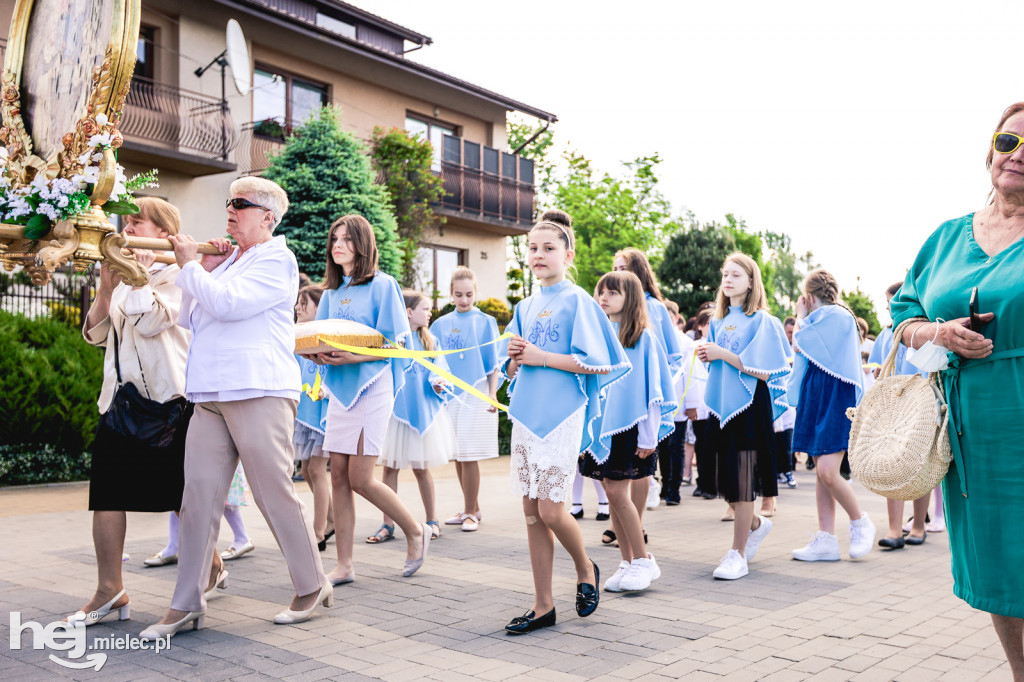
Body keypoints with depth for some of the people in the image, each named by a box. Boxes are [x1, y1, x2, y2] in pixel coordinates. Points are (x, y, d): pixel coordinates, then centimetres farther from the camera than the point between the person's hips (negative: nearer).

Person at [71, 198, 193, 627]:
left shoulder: (175, 274, -3)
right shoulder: (124, 277, 17)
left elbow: (150, 321, -19)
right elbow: (96, 334, 9)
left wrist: (139, 274, -13)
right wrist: (106, 286, -4)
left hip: (167, 397, -6)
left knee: (183, 495, 2)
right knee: (107, 489, 0)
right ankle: (109, 590, 7)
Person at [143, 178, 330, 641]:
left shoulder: (276, 260, -2)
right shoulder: (225, 261, 23)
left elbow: (227, 303, -17)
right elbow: (188, 320, 20)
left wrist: (189, 264, -3)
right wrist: (203, 271, 9)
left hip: (259, 394, -7)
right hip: (211, 395, 8)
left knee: (275, 493, -2)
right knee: (198, 495, 3)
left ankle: (312, 587, 14)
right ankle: (188, 603, 10)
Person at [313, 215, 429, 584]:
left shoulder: (382, 285, -4)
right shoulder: (331, 292, 14)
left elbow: (396, 343, -10)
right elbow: (320, 339, 17)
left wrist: (353, 356, -22)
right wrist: (319, 355, -6)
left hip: (372, 386, -6)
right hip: (340, 388, 6)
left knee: (360, 478, -8)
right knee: (338, 475, 3)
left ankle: (416, 532, 16)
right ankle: (344, 565, 11)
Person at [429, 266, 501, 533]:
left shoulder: (485, 321, 1)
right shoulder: (441, 324, 10)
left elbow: (494, 362, 0)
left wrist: (492, 394, -6)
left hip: (476, 393, -4)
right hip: (449, 394, 4)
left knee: (470, 455, -6)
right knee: (457, 456, 9)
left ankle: (470, 512, 5)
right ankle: (472, 508, 22)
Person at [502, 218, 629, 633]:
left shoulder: (576, 300, -4)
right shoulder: (525, 306, 15)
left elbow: (596, 362, -12)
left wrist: (541, 357, -13)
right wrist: (515, 358, -3)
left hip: (561, 416, -6)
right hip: (526, 415, 6)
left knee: (551, 510, -7)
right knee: (532, 512, 6)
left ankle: (586, 570, 23)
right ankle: (543, 606, 16)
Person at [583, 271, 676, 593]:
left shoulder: (642, 337, -4)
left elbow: (653, 386, -6)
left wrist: (649, 434, -11)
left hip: (629, 424, -5)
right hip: (601, 423, 5)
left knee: (617, 491, -9)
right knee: (614, 493, 7)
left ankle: (644, 560, 6)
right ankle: (627, 562, 17)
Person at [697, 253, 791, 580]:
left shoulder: (761, 321, -6)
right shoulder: (718, 322, 13)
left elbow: (761, 371, -14)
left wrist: (722, 354, -15)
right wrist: (706, 356, 0)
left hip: (748, 405, -6)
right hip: (721, 405, 6)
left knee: (740, 479, -6)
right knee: (726, 478, 9)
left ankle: (738, 554, 2)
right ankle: (756, 525, 35)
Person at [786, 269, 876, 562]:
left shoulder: (836, 316, -10)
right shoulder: (823, 318, 18)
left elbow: (799, 346, -11)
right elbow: (802, 352, 20)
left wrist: (801, 315, 3)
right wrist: (804, 316, 19)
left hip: (836, 400, -10)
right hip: (818, 400, 10)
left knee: (827, 472, -15)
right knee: (822, 473, 6)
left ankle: (860, 522, 7)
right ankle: (826, 541, 7)